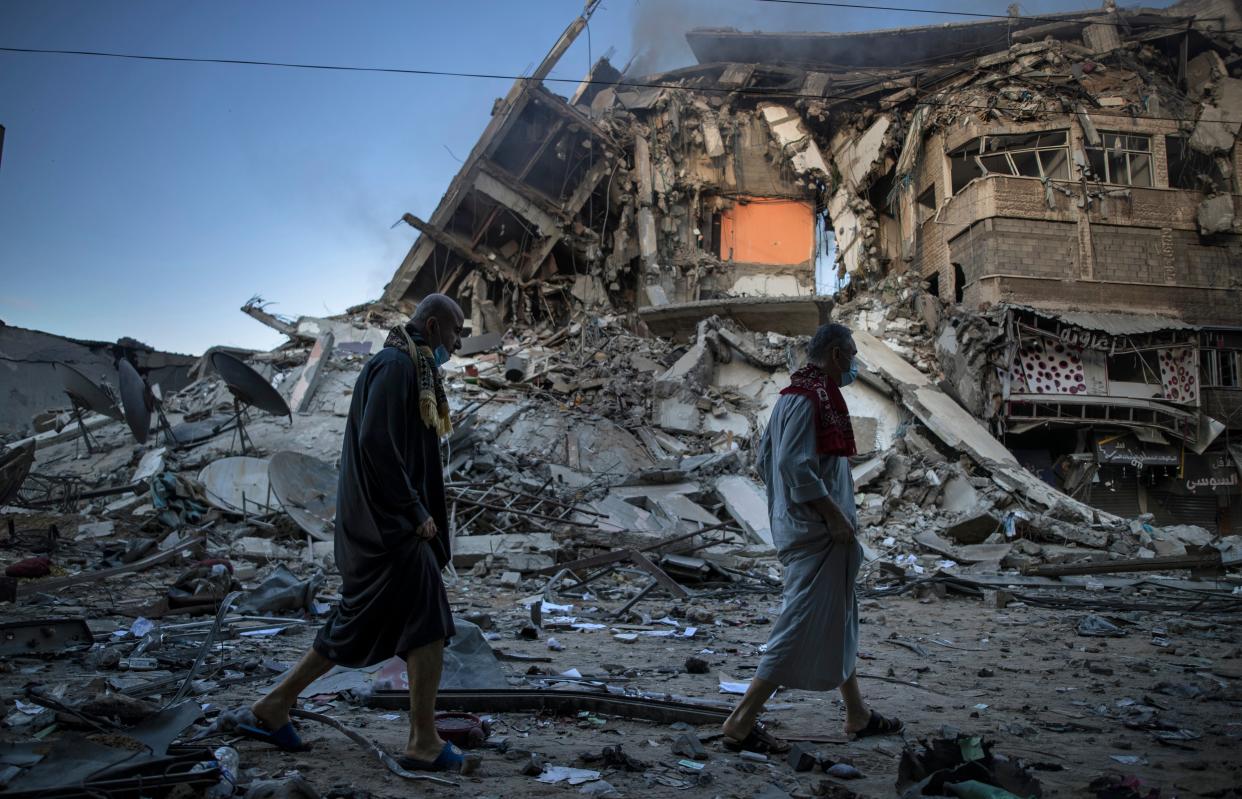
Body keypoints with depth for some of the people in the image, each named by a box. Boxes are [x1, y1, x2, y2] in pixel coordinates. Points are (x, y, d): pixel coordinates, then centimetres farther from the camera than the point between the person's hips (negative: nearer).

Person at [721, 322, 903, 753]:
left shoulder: (793, 395, 14)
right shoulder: (809, 398, -17)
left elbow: (764, 458, 18)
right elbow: (795, 465, -26)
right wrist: (835, 515, -20)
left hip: (801, 527, 11)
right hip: (817, 534, -11)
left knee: (839, 620, 20)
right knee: (805, 625, -5)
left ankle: (858, 715, 34)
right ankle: (742, 722, 1)